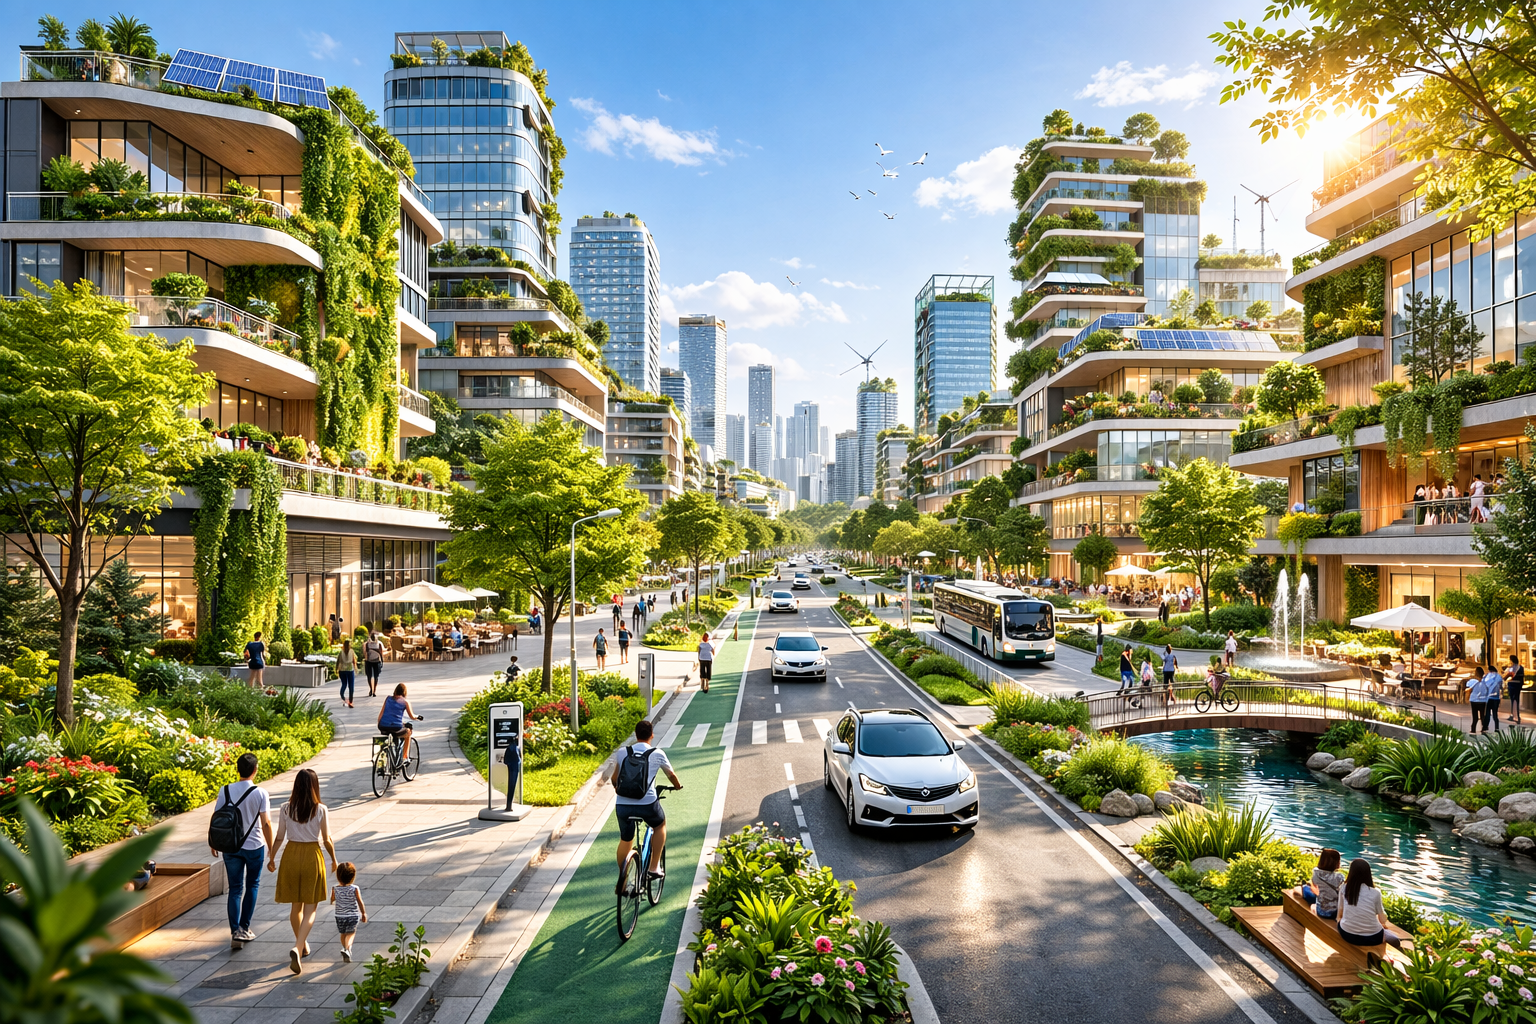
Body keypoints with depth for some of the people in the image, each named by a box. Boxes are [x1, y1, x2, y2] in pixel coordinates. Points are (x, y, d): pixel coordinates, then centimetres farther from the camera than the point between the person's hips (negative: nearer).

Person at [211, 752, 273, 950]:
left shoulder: (225, 791, -6)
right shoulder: (260, 793, -13)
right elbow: (266, 824, -12)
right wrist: (271, 848, -2)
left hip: (230, 847, 2)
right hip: (254, 846, -2)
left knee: (235, 889, 9)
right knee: (252, 885, 15)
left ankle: (235, 932, 3)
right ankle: (244, 928, 15)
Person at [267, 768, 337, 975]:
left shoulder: (286, 809, -5)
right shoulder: (320, 810, -11)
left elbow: (279, 838, 1)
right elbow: (327, 839, -7)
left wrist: (271, 858, 18)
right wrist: (334, 860, 9)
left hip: (291, 855, 3)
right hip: (312, 856, -3)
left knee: (295, 906, 19)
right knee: (310, 910, 3)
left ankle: (302, 945, 33)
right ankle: (297, 948, -16)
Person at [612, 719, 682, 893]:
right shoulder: (657, 754, 4)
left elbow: (614, 779, 13)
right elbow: (672, 775, 17)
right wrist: (678, 786, 38)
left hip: (622, 805, 2)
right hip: (647, 804, -2)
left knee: (625, 840, 24)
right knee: (660, 824, 28)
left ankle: (622, 882, 31)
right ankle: (653, 868, 22)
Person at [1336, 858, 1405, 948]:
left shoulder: (1344, 888, -4)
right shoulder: (1375, 892, -9)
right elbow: (1383, 921, 3)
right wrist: (1383, 924, 26)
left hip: (1347, 935, 1)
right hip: (1371, 938, -1)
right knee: (1395, 940, 26)